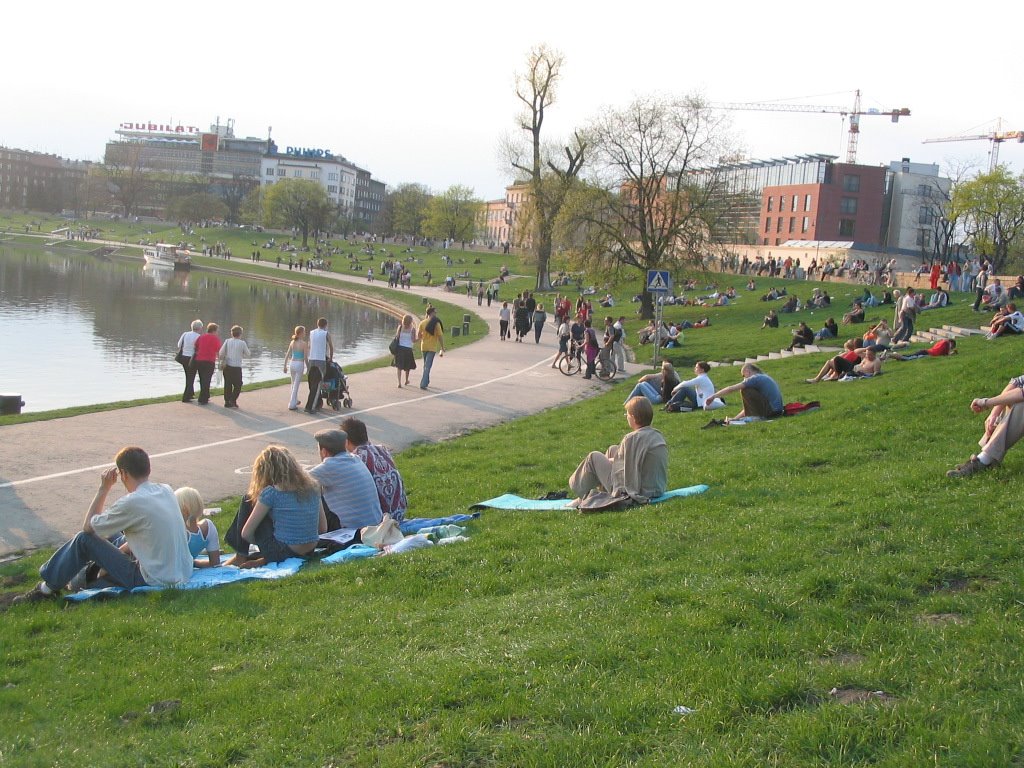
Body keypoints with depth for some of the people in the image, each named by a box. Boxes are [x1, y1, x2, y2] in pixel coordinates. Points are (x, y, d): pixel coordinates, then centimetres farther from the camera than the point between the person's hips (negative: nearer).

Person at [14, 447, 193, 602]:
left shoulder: (132, 502, -17)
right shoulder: (166, 490, 5)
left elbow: (88, 526, -3)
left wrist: (104, 489, 1)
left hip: (155, 581, -7)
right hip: (183, 574, 7)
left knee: (84, 540, 2)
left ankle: (47, 589, 16)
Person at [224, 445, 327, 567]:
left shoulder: (271, 493, -12)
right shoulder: (312, 486, 3)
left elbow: (246, 533, -7)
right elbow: (323, 528, 8)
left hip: (282, 553, -6)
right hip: (310, 552, 6)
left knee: (249, 500, 9)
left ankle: (240, 557, 16)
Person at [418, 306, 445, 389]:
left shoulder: (422, 322, 1)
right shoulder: (436, 323, -10)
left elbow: (419, 334, 3)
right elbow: (440, 336, -12)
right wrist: (442, 348, -4)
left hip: (423, 347, 4)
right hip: (432, 347, -4)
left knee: (425, 365, 21)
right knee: (428, 366, -4)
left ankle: (426, 382, 32)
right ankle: (423, 384, -11)